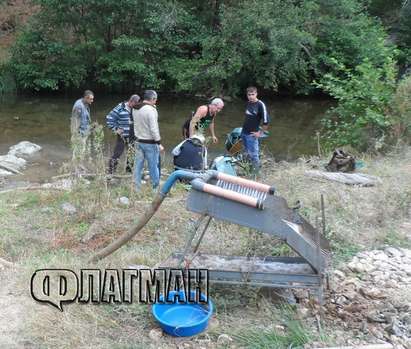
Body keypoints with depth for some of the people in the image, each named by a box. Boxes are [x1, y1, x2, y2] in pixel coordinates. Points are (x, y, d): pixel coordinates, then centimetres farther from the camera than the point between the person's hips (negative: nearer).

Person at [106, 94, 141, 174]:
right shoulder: (120, 108, -10)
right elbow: (109, 118, -9)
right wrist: (116, 129, -11)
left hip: (133, 137, 5)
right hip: (122, 137, -5)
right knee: (116, 155, -3)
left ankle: (129, 171, 28)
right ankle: (110, 173, 5)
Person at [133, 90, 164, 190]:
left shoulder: (135, 109, 5)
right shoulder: (151, 110, -18)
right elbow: (154, 129, -20)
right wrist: (159, 143, -14)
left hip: (139, 141, 7)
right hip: (150, 143, -7)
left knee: (138, 166, 11)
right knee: (153, 166, 5)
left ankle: (136, 188, 16)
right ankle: (156, 187, 15)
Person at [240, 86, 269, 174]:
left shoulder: (260, 105, -17)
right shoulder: (248, 103, 6)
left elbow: (266, 120, -18)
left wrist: (260, 132, -13)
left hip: (252, 134, -7)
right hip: (243, 132, 7)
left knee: (253, 155, -2)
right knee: (247, 152, 17)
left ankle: (256, 173, 11)